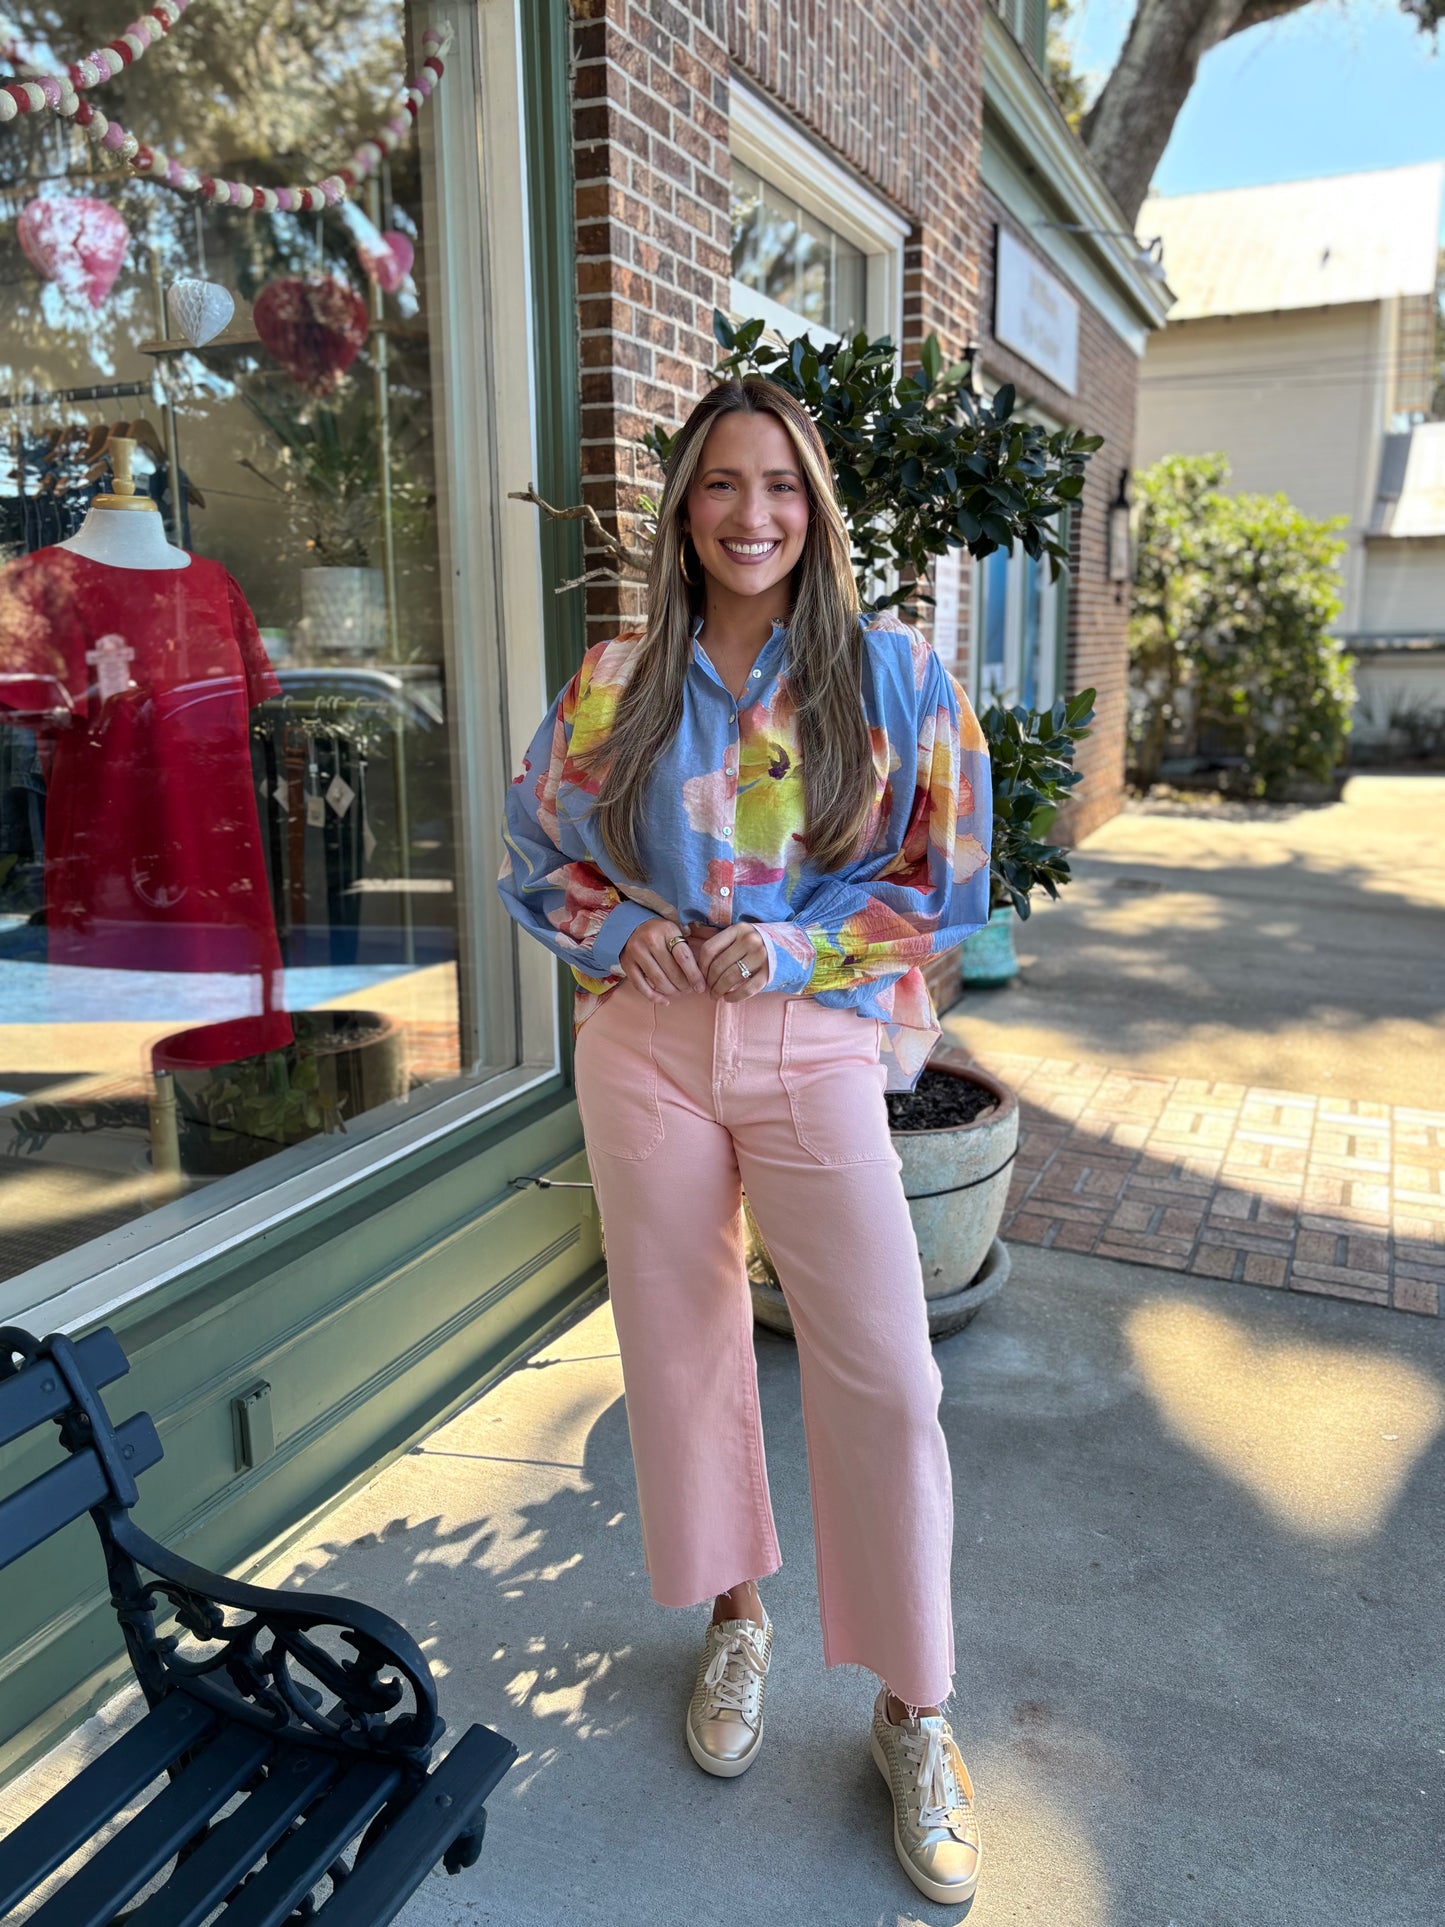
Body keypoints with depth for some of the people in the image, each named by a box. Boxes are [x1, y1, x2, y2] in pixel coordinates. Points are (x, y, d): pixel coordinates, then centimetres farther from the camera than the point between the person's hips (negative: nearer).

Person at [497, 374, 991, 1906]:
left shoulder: (891, 670, -1)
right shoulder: (614, 679, 4)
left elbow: (945, 879, 0)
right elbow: (536, 854, 11)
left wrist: (789, 945, -13)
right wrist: (620, 927, -9)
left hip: (815, 1045, -2)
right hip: (644, 1047, 3)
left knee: (884, 1376, -4)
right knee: (678, 1345, 12)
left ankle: (913, 1713, 18)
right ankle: (734, 1617, 38)